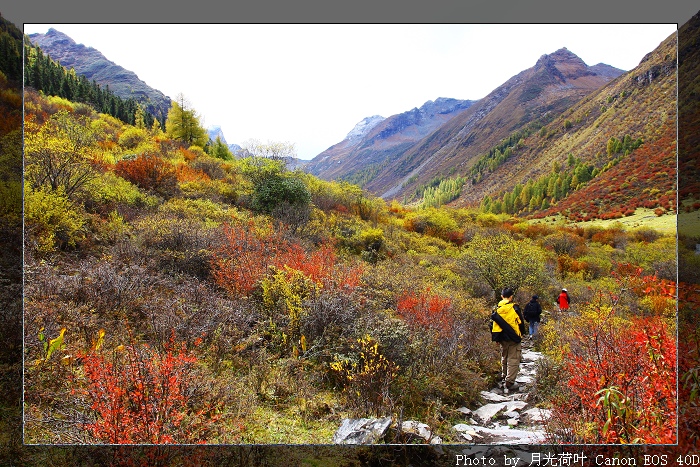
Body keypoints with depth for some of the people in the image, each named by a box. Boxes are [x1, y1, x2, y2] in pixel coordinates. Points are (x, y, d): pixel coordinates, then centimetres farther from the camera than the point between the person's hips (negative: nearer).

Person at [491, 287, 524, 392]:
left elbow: (493, 323, 7)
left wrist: (496, 338, 17)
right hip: (513, 338, -5)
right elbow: (520, 322, -2)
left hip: (501, 338, 5)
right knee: (513, 360, -2)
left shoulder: (497, 309, 3)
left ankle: (504, 377, 32)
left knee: (504, 358, 21)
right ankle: (510, 382, -6)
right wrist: (521, 334, 15)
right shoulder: (514, 308, -10)